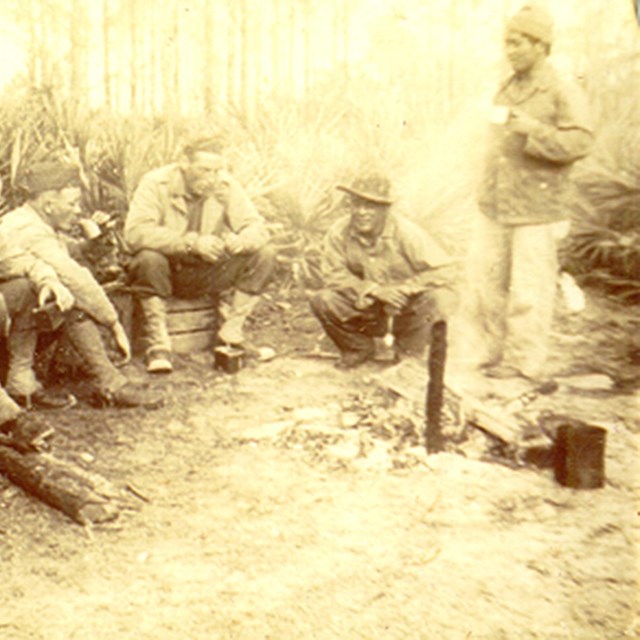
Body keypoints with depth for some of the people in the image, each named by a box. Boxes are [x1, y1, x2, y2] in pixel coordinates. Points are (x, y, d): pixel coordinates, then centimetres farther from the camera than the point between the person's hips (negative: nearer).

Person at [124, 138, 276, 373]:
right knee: (149, 259, -37)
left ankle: (231, 331, -6)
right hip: (169, 272, -3)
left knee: (264, 256, -15)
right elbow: (135, 232, -31)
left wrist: (236, 242, -34)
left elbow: (258, 228, -9)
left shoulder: (226, 186, -6)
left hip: (208, 274, 3)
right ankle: (158, 345, -24)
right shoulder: (156, 184, -16)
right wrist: (191, 242, -39)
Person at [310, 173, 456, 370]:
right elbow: (334, 275, -13)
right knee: (322, 301, -23)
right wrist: (374, 290, -25)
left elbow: (442, 271, -21)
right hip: (367, 308, 2)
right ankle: (358, 348, 8)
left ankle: (409, 356, -4)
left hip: (408, 307, -2)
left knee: (437, 299, -33)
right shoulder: (338, 233, -16)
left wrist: (400, 289, -27)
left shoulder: (406, 233, -22)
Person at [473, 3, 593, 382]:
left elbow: (580, 142, -17)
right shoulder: (509, 90, 14)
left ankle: (524, 362, 8)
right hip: (497, 208, 7)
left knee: (529, 287, -2)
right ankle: (498, 352, 22)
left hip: (536, 210, -7)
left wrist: (532, 129, -29)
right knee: (490, 279, 9)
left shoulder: (563, 92, -6)